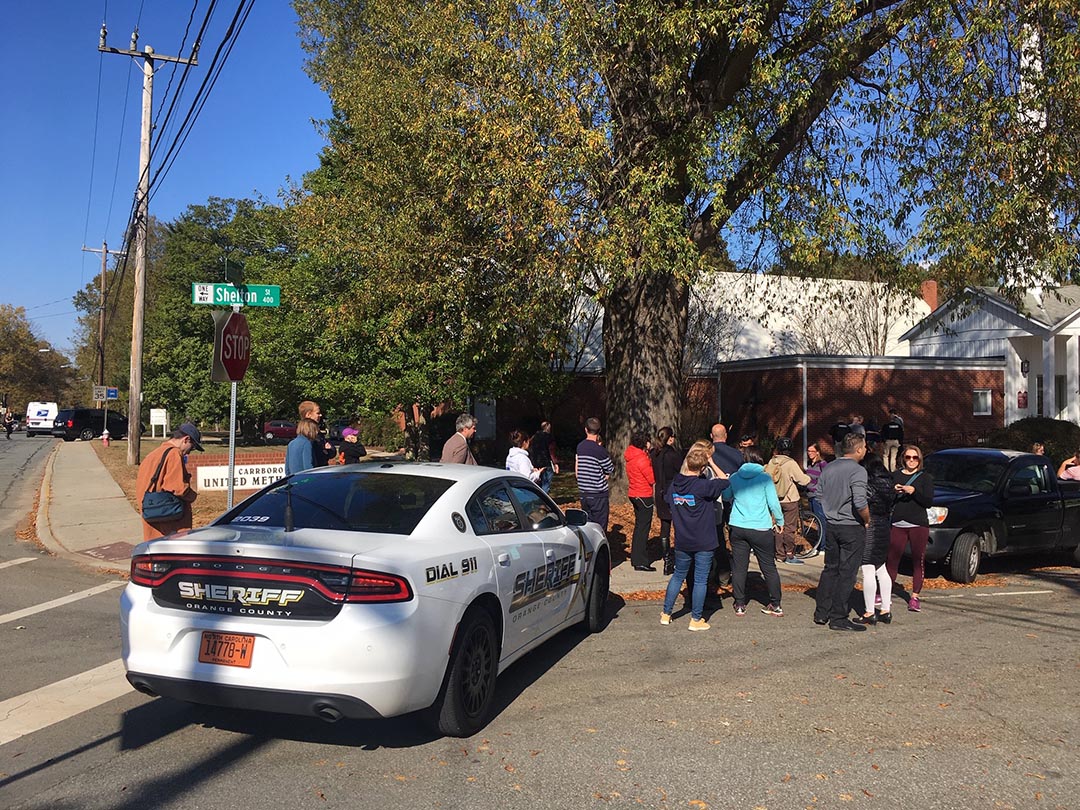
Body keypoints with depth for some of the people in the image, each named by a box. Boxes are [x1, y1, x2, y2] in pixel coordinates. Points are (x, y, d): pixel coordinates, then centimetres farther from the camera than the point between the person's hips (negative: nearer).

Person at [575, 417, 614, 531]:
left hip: (583, 493, 6)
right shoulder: (600, 450, -15)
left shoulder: (580, 446, 4)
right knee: (600, 528, 0)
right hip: (598, 494, -6)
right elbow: (610, 470, -1)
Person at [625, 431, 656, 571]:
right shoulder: (641, 459, -20)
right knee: (643, 528, -4)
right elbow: (652, 479, -16)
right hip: (643, 496, -10)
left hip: (634, 494, 10)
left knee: (639, 526, 19)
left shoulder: (631, 457, 8)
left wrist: (648, 454, 3)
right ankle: (640, 562, -2)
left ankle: (636, 558, 27)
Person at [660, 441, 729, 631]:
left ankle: (666, 613, 24)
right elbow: (724, 480, -10)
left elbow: (669, 502, 12)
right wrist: (712, 464, -6)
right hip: (703, 542, -5)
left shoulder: (674, 485, -2)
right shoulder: (703, 486, -20)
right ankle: (696, 620, 12)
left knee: (678, 575, 19)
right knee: (700, 580, 5)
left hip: (682, 542, 5)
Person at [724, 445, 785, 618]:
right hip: (761, 529, -2)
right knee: (769, 567, 9)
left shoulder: (734, 478, 3)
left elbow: (726, 497, 19)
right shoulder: (765, 477, -6)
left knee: (739, 567, 9)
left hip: (738, 528, 2)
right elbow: (773, 503, -6)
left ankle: (740, 605, 12)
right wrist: (780, 522, 8)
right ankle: (776, 605, 14)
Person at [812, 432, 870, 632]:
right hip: (852, 527, -7)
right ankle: (838, 618, 1)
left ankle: (821, 613, 19)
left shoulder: (828, 468, 7)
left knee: (830, 569, 16)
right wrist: (867, 520, -7)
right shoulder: (857, 471, -16)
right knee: (847, 573, -1)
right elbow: (860, 503, -24)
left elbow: (819, 494, 12)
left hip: (831, 525, 7)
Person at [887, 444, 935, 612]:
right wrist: (893, 492, -10)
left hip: (918, 525, -2)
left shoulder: (925, 477, 5)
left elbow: (929, 502, -3)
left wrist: (913, 491, -17)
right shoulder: (895, 476, 12)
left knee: (918, 561, 0)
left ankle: (914, 597, 7)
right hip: (898, 524, 2)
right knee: (891, 559, -1)